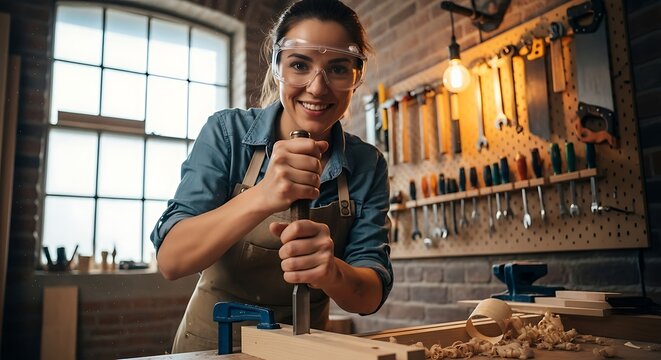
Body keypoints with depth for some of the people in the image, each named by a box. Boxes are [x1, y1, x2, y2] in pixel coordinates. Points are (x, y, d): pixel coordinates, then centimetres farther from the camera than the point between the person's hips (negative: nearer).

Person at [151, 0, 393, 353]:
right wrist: (260, 198, -35)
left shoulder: (368, 165, -9)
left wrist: (331, 271, -32)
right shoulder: (227, 132, -13)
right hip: (213, 339, -1)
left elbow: (371, 295, -12)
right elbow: (169, 259, -20)